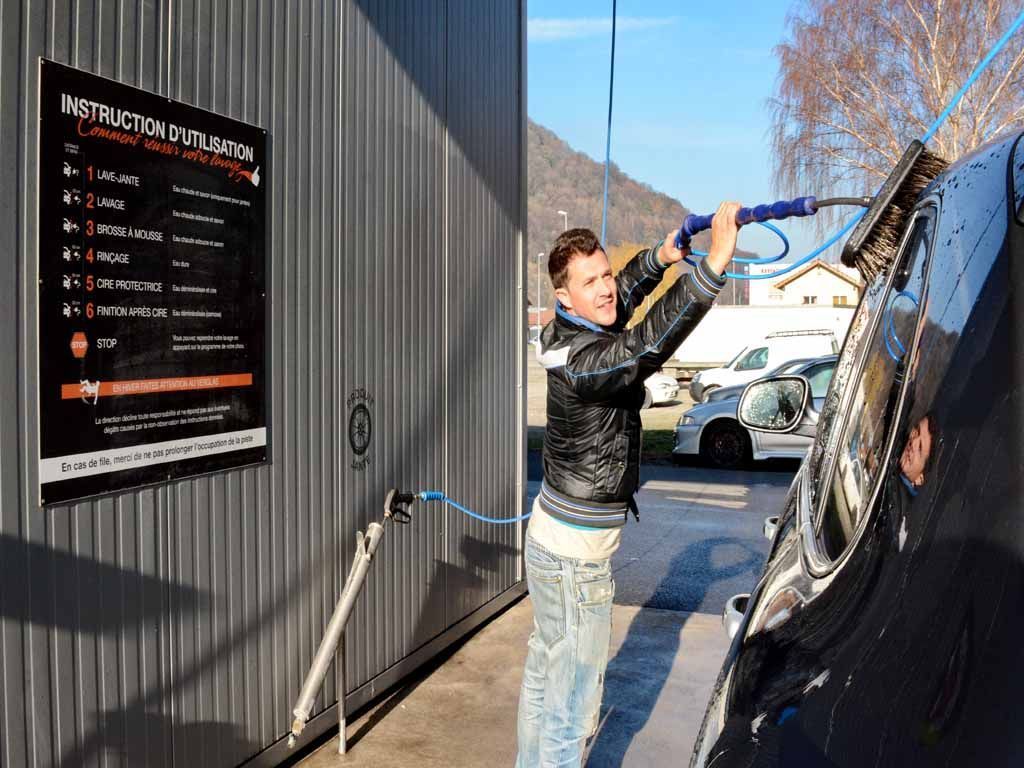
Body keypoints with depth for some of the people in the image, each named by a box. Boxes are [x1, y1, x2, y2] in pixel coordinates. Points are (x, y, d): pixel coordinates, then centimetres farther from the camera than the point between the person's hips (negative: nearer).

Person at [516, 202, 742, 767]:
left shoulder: (568, 334, 2)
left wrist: (661, 257, 9)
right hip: (575, 558, -10)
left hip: (552, 539, 10)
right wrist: (714, 263, -47)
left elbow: (622, 297, 22)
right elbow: (649, 344, -44)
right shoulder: (582, 362, -27)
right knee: (574, 698, 2)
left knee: (544, 672, 23)